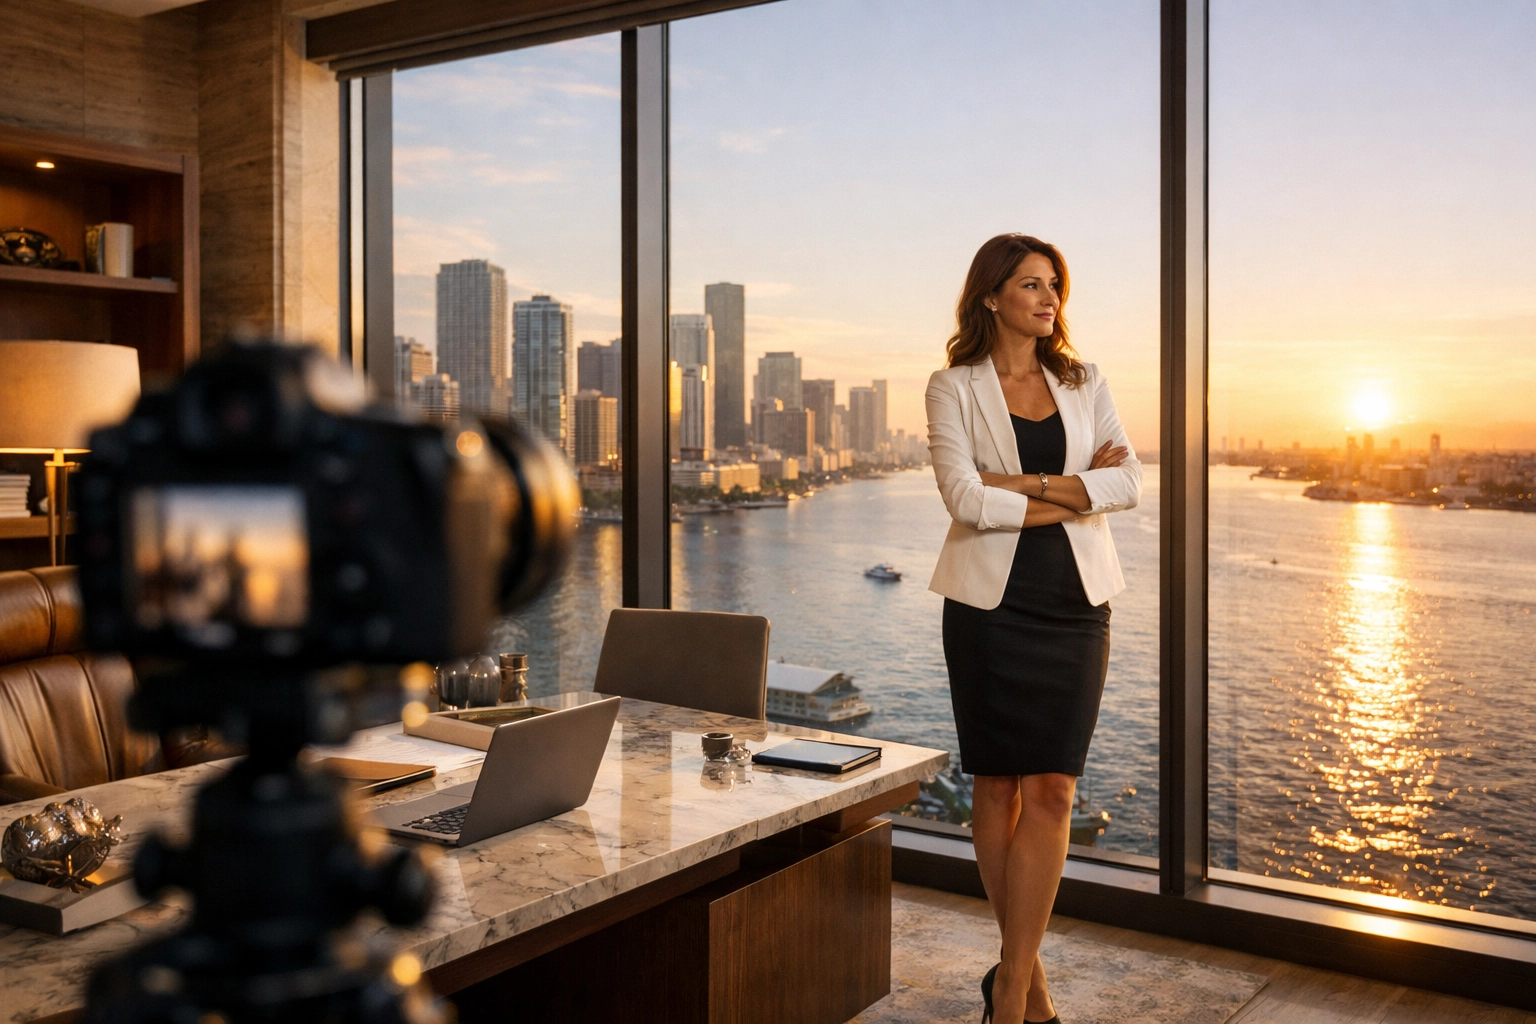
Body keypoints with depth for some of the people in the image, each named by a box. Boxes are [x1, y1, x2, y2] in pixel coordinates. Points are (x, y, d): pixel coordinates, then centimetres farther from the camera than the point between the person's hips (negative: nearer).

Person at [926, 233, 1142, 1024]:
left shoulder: (1083, 383, 11)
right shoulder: (954, 388, 0)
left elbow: (1128, 484, -3)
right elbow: (966, 499, -13)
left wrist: (1024, 483, -12)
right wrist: (1074, 494, -9)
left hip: (1074, 604, 3)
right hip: (991, 602, -2)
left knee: (1051, 791, -4)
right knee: (996, 787, 5)